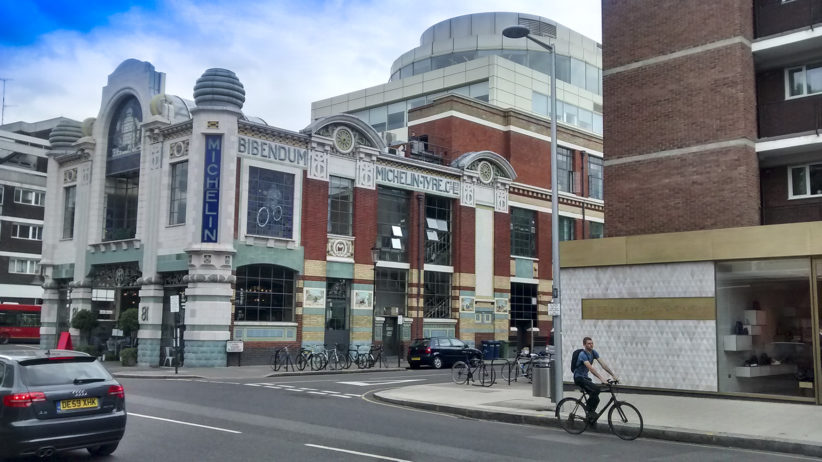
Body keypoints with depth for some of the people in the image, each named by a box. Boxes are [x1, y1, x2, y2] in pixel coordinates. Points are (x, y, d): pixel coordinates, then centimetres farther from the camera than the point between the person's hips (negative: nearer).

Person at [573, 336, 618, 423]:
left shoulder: (593, 353, 3)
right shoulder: (583, 354, -22)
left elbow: (603, 364, -2)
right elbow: (590, 368, -32)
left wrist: (613, 375, -11)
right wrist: (601, 379, -40)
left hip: (585, 377, 8)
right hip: (579, 377, -8)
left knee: (595, 399, -3)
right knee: (596, 389, -28)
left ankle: (591, 416, 15)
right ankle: (590, 412, -16)